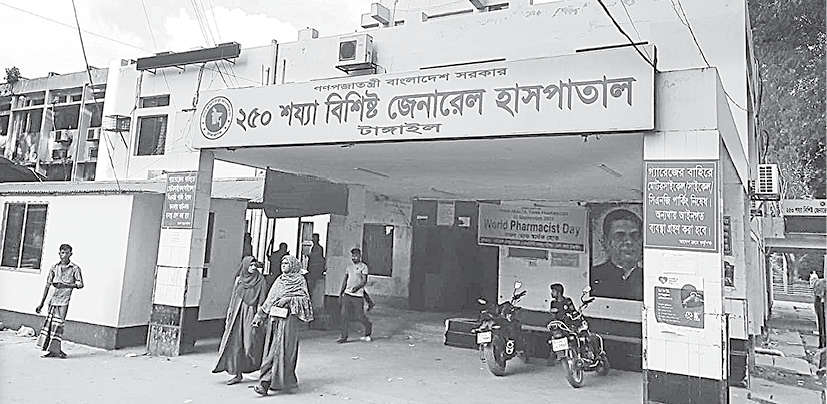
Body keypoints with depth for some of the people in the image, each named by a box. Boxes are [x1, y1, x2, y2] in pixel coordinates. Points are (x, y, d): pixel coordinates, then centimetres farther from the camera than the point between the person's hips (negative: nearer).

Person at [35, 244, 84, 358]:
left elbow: (80, 284, -5)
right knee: (49, 322, 4)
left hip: (64, 300, -3)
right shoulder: (54, 267, 7)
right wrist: (41, 303, 12)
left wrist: (64, 285, -17)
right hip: (53, 299, 3)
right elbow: (47, 285, 11)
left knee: (58, 324, -4)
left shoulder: (75, 268, -1)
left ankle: (54, 350, 3)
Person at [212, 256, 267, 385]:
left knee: (251, 344, -5)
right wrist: (229, 316, 11)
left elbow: (262, 300, -6)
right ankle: (237, 374, 11)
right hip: (238, 315, 5)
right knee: (235, 344, 3)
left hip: (251, 314, -4)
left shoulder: (260, 280, -2)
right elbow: (233, 298, 14)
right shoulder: (239, 279, 10)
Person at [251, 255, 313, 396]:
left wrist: (288, 300, -17)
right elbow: (269, 300, 20)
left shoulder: (300, 280, 2)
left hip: (288, 318, -6)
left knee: (279, 350, -9)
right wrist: (259, 317, 17)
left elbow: (304, 299, -6)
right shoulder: (279, 280, 18)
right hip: (274, 317, 6)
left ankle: (266, 382, -10)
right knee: (271, 348, 4)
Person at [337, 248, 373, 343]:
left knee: (360, 316, 1)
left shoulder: (363, 267, -3)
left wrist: (357, 287, -27)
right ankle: (344, 336, 5)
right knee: (344, 315, -1)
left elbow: (364, 281, -10)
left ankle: (369, 326, 30)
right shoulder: (349, 267, 14)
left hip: (358, 296, -5)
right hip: (347, 294, 5)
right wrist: (341, 292, 15)